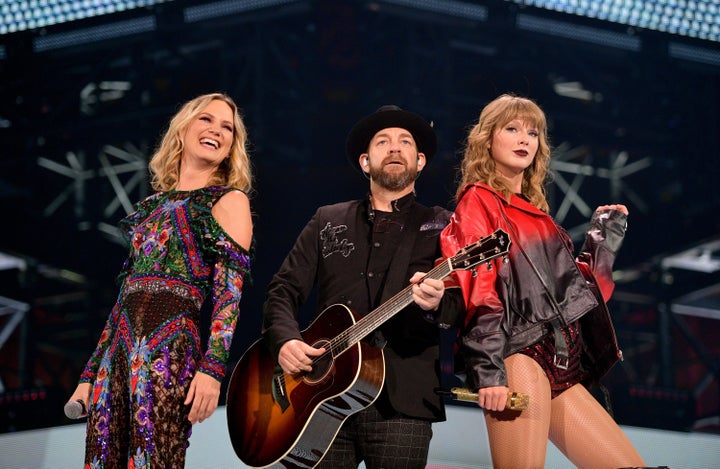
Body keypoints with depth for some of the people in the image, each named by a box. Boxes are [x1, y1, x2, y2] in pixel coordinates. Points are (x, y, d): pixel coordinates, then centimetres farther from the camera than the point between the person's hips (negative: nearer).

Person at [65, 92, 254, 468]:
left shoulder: (228, 201, 6)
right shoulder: (155, 205, 23)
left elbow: (230, 289, -5)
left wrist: (212, 368, -18)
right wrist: (90, 374, 17)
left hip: (170, 343, -6)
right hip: (119, 349, 6)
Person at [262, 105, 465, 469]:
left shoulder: (440, 227, 10)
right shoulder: (328, 221, 18)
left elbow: (461, 306, -2)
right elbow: (284, 290, 13)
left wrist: (437, 303, -26)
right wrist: (285, 340, -7)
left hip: (400, 401, -2)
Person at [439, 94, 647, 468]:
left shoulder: (535, 211, 26)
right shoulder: (478, 201, 2)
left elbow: (572, 287, 25)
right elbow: (478, 290, -11)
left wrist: (605, 237, 24)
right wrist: (489, 367, -20)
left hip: (560, 369, 8)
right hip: (520, 357, -8)